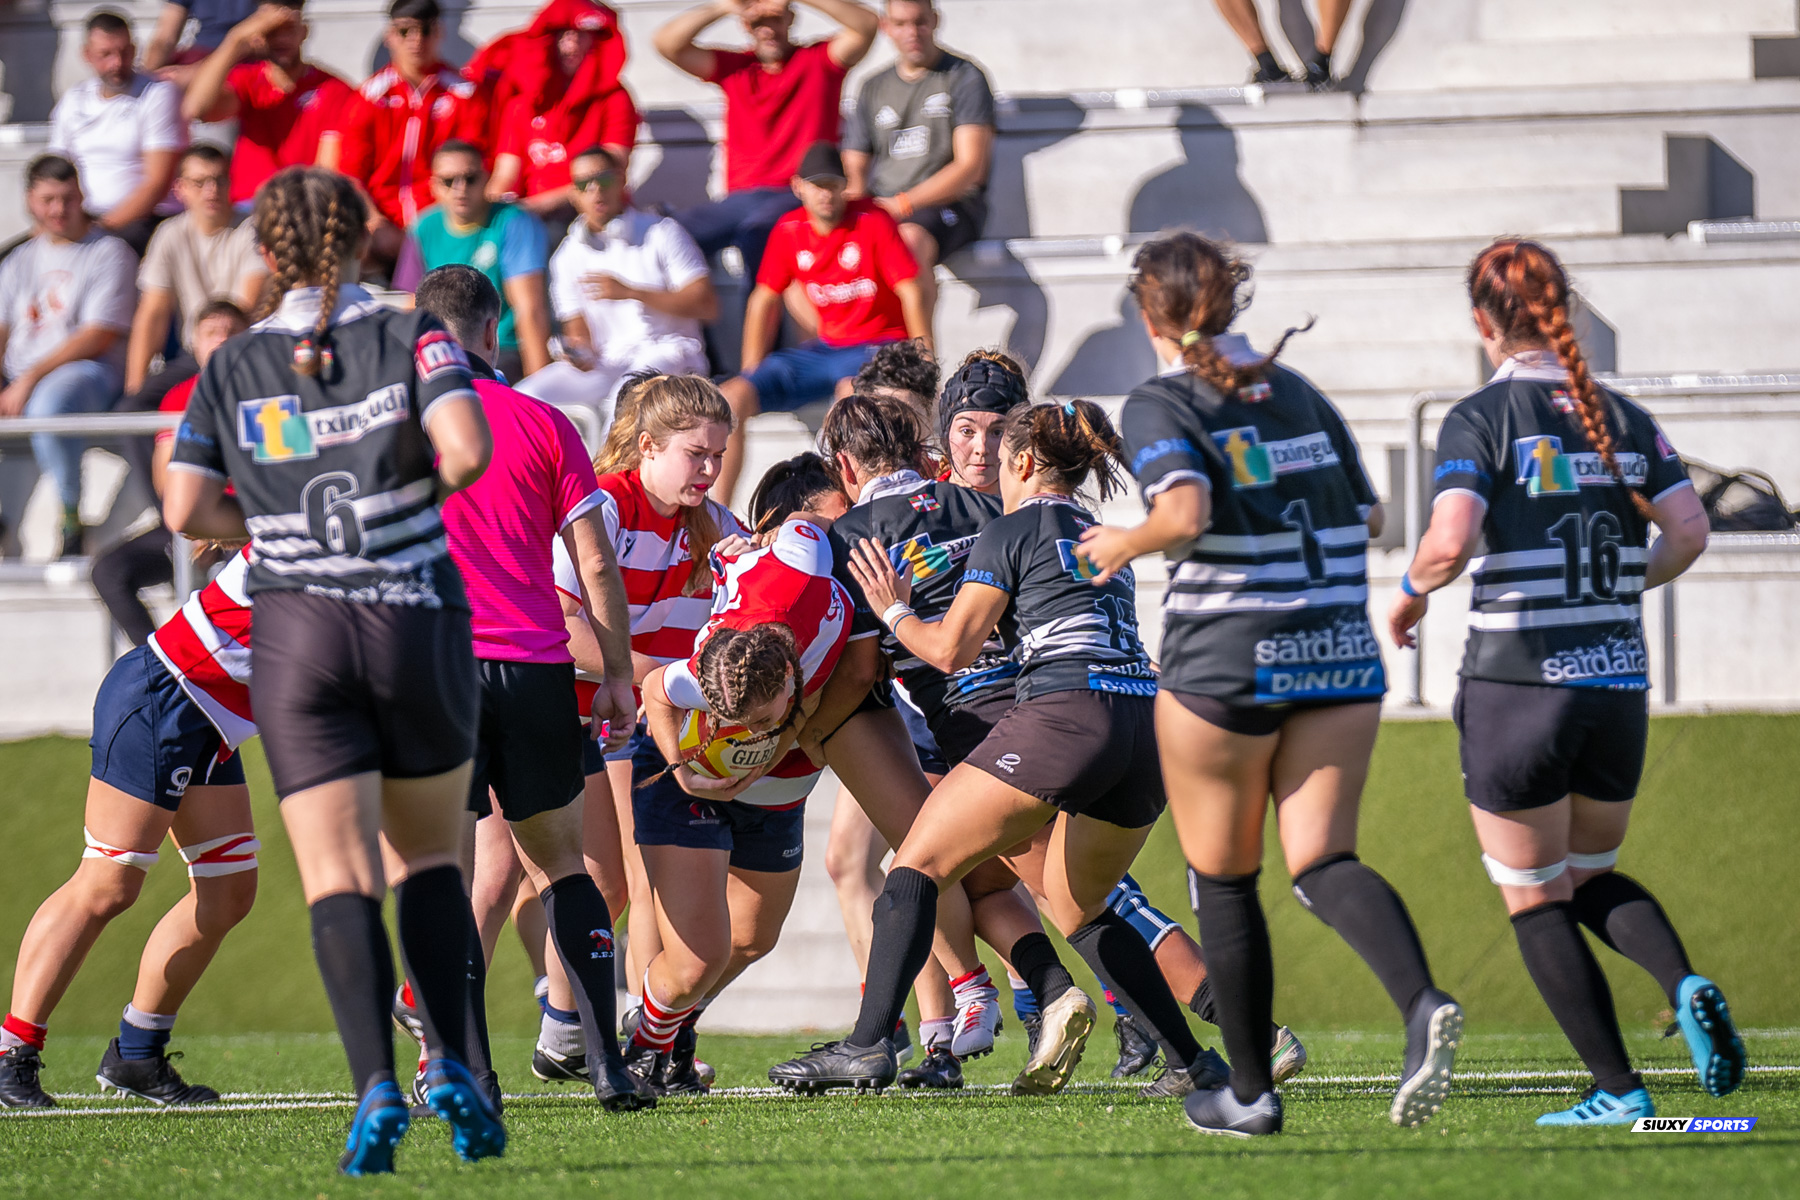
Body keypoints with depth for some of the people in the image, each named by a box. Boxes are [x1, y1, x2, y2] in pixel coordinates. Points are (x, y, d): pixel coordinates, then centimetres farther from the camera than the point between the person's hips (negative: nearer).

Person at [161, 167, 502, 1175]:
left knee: (339, 877, -3)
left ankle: (376, 1084, -21)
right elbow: (466, 451, -16)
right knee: (433, 855, 17)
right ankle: (454, 1065, 3)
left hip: (299, 637, 0)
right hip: (419, 627, 0)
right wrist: (420, 490, 6)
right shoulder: (412, 338, -1)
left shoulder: (232, 369, 5)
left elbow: (186, 510, -1)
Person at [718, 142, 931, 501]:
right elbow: (765, 299, 12)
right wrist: (751, 374, 7)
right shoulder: (789, 231, 3)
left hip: (878, 347, -6)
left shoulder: (872, 223, -10)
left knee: (850, 389, -42)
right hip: (825, 347, 6)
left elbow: (910, 293, -12)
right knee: (732, 398, -11)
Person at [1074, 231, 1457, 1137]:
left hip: (1223, 663, -4)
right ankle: (1422, 1003, -30)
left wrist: (1122, 545, -4)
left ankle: (1250, 1091, 18)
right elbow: (1366, 517, 16)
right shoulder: (1298, 392, 12)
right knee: (1322, 861, -1)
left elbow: (1184, 513, -23)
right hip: (1340, 657, 4)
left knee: (1223, 882, 12)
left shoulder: (1159, 406, -6)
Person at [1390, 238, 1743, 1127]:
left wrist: (1410, 592, 0)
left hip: (1516, 685, -5)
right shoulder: (1624, 420, 7)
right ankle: (1686, 987, -6)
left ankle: (1617, 1089, 1)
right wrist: (1626, 586, 14)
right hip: (1618, 687, 5)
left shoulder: (1481, 420, -7)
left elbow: (1449, 543, -21)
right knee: (1592, 879, 22)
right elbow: (1689, 530, -4)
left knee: (1536, 902, 8)